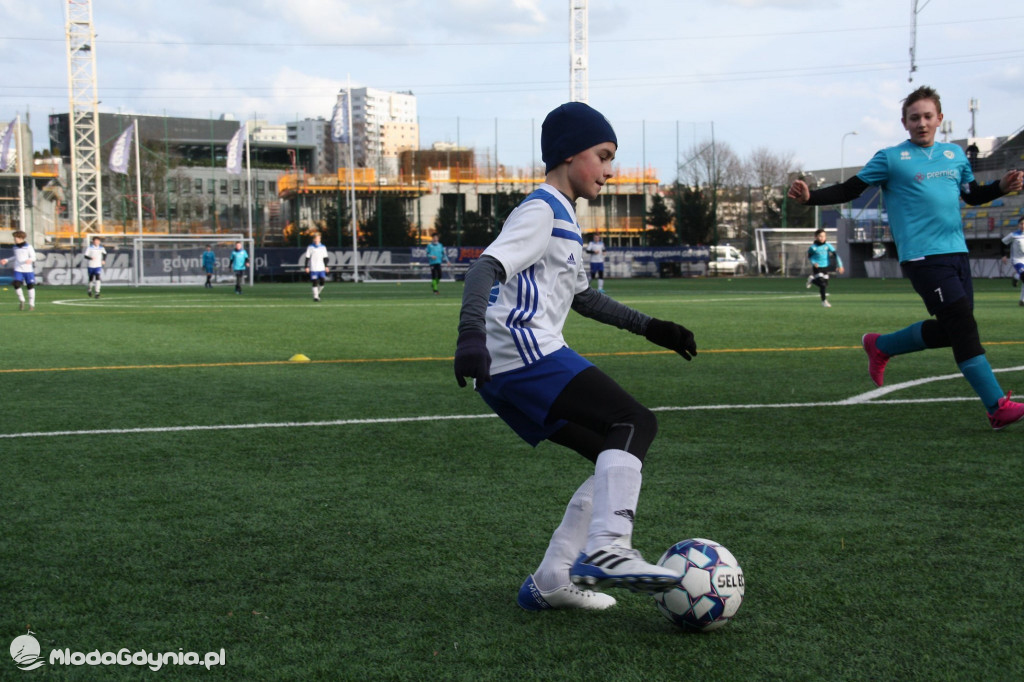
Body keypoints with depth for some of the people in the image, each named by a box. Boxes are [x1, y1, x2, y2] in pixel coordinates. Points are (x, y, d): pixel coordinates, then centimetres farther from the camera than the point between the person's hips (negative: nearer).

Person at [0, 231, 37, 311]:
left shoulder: (28, 246, -7)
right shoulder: (15, 247, 8)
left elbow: (33, 257, -8)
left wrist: (30, 260, -29)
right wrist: (7, 260, 19)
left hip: (28, 269, -3)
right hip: (18, 269, 3)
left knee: (30, 286, 2)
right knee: (16, 285, -13)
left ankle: (31, 304, 16)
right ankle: (21, 300, 8)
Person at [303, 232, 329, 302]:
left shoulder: (323, 247, 9)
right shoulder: (310, 247, -1)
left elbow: (325, 258, 15)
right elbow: (307, 258, 0)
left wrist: (326, 266, 11)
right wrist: (307, 267, -5)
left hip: (321, 268, 3)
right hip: (313, 269, -3)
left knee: (322, 282, -3)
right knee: (315, 283, -5)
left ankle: (318, 293, 21)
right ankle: (315, 297, 1)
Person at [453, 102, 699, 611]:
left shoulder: (562, 217, 28)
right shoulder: (541, 210, -4)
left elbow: (582, 296, 40)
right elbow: (487, 267, -20)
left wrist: (647, 327, 36)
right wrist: (470, 335, -35)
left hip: (507, 375, 10)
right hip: (526, 354, -10)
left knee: (620, 460, 11)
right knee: (635, 423, -16)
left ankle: (550, 581, 9)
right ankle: (606, 548, -31)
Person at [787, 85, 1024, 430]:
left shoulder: (955, 154, 15)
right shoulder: (891, 158, 0)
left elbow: (972, 195, 27)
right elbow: (849, 190, 2)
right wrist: (810, 196, -13)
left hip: (956, 252, 7)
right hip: (922, 256, -7)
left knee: (950, 330, 8)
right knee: (963, 327, -13)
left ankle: (880, 346, 29)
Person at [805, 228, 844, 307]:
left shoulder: (828, 246, -7)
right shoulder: (813, 247, -10)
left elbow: (836, 255, -9)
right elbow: (809, 256, 7)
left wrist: (840, 265, -17)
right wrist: (813, 262, -11)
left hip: (825, 267, 4)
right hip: (817, 268, -4)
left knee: (826, 285, 9)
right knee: (822, 284, -13)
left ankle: (812, 279, 34)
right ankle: (824, 301, 6)